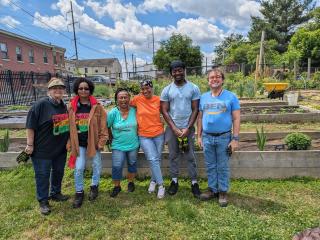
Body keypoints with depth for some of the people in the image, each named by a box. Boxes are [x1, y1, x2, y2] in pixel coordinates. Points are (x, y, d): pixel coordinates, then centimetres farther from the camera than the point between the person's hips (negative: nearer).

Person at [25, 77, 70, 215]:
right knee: (42, 175, 6)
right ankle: (43, 201, 22)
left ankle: (55, 193, 39)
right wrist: (30, 144, -14)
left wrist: (68, 142, 15)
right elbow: (30, 125, -14)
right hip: (43, 149, -6)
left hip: (61, 148, 7)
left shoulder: (64, 106, 6)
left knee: (58, 172, 19)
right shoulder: (40, 105, -15)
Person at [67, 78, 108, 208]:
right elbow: (69, 125, 3)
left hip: (94, 141, -1)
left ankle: (94, 186, 39)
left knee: (96, 165, 15)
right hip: (79, 143, 1)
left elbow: (102, 125, -7)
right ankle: (79, 192, 24)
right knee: (78, 168, 2)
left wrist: (101, 141, -10)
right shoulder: (72, 106, -1)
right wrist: (70, 143, 2)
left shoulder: (97, 106, -9)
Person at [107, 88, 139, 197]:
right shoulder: (113, 113, -14)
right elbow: (107, 127, -2)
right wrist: (111, 138, 3)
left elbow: (139, 124, 7)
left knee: (132, 164, 17)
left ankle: (130, 182, 41)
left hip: (133, 144, 2)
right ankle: (116, 187, 23)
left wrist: (136, 136, 6)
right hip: (118, 146, -2)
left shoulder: (134, 111, -9)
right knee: (117, 167, -1)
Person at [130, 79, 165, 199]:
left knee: (157, 159, 11)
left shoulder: (158, 100, -4)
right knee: (153, 160, -7)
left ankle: (153, 181, 33)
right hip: (144, 136, -1)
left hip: (159, 134, 2)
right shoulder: (137, 99, -6)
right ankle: (161, 185, 6)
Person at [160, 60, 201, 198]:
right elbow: (164, 111, -1)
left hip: (188, 128, -1)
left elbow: (195, 110, -3)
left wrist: (187, 128, -11)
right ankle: (174, 181, 26)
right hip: (172, 128, 1)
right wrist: (174, 128, -10)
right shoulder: (166, 90, 0)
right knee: (173, 156, 11)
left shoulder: (193, 88, -2)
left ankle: (194, 182, 19)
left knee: (190, 157, 6)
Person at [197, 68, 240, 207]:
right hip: (207, 137, 3)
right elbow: (200, 117, 11)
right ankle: (212, 189, 28)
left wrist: (235, 139, -10)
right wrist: (199, 136, 7)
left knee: (223, 167, 7)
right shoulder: (203, 97, 7)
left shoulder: (231, 97, -3)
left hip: (224, 137, -3)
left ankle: (223, 192, 22)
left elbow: (236, 119, -4)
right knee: (210, 166, 13)